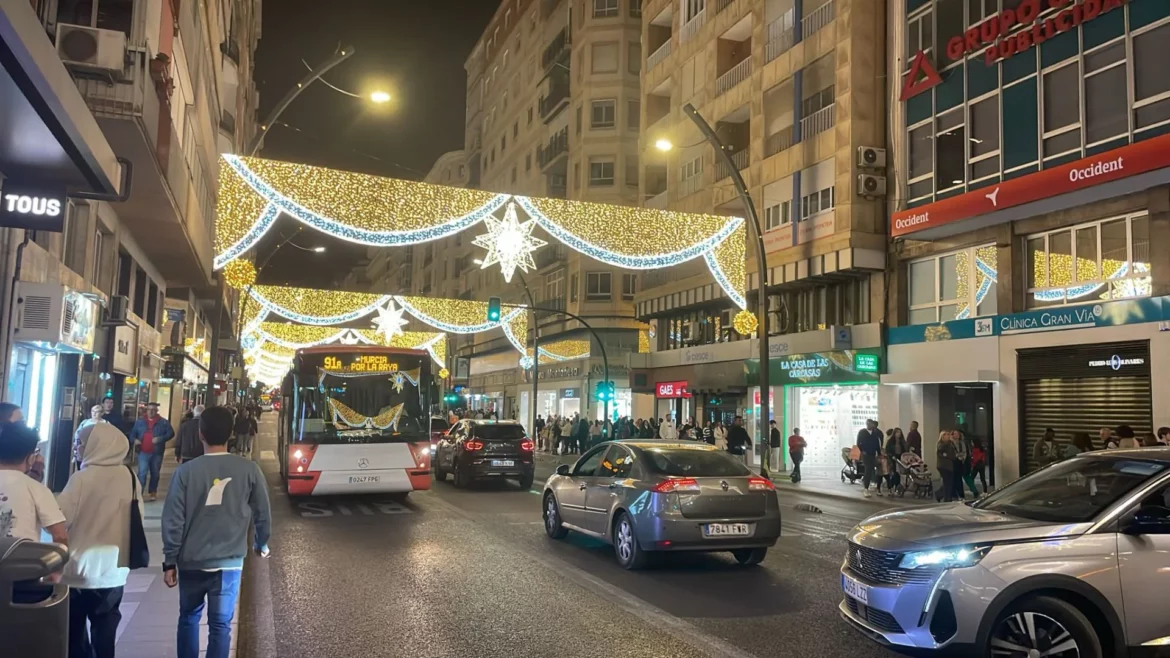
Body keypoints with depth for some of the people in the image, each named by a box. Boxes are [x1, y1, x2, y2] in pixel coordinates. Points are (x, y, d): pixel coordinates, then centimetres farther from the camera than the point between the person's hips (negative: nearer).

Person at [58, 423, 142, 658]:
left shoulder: (82, 478, -16)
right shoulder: (130, 477, -2)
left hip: (79, 570, -4)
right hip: (113, 571, 4)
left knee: (74, 631, 12)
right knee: (105, 632, 12)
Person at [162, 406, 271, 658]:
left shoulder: (186, 471, -10)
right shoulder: (249, 469, -8)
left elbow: (173, 520, -8)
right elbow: (263, 514, 0)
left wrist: (170, 561, 3)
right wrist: (261, 544, 19)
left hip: (191, 561, 1)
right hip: (229, 562, 0)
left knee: (189, 618, 21)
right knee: (220, 625, 7)